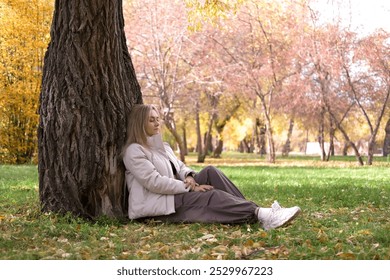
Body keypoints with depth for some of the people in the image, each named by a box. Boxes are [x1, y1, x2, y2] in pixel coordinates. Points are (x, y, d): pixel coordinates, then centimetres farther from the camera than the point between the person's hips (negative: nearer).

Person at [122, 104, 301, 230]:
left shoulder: (162, 146, 20)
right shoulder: (134, 151, -10)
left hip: (173, 195, 8)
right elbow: (154, 182, -20)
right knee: (213, 196, -26)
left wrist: (188, 177, -10)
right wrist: (190, 187, -19)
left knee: (210, 172, -13)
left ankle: (253, 211, -22)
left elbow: (179, 167, 16)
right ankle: (259, 215, -42)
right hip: (155, 205, -8)